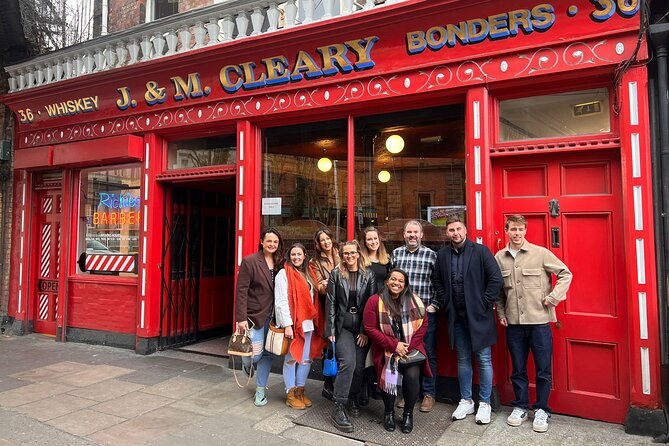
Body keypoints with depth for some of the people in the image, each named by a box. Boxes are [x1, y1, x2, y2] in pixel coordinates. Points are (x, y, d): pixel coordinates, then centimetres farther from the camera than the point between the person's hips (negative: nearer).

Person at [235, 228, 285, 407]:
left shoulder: (279, 263, 5)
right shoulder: (249, 262, -8)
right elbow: (241, 291, -11)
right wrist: (241, 318, -16)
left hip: (272, 316, 4)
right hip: (255, 315, -4)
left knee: (267, 354, 9)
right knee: (255, 355, -2)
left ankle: (260, 391, 24)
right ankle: (246, 362, 36)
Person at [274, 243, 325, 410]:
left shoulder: (309, 273, 13)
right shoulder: (284, 274, -6)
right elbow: (281, 301, -12)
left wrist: (315, 321, 7)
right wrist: (287, 324, -18)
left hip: (308, 323, 6)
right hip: (293, 323, -6)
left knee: (306, 359, 11)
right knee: (292, 359, 4)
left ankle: (300, 391, 25)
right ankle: (291, 394, 17)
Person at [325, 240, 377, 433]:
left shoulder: (368, 275, 3)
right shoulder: (336, 274, 2)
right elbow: (331, 303, 0)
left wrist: (366, 330, -5)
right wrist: (331, 330, -4)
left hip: (362, 327, 2)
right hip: (342, 325, -2)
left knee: (359, 366, 4)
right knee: (348, 362, -17)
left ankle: (353, 398, 31)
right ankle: (338, 408, -7)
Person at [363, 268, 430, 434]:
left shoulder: (414, 301, 1)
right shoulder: (375, 301, -6)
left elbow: (423, 324, 2)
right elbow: (370, 328, -8)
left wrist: (410, 347, -8)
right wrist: (393, 345, -13)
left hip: (411, 349, 1)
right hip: (386, 350, -1)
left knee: (412, 376, -22)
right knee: (388, 377, -22)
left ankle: (408, 414, 8)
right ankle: (389, 412, 11)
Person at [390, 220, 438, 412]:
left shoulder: (431, 255, -1)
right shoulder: (396, 253, 6)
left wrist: (434, 305, -6)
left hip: (425, 312, -2)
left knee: (428, 353, 7)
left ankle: (429, 393, 21)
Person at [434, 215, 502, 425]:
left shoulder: (481, 251, -7)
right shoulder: (442, 254, 5)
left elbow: (496, 279, -9)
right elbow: (437, 281, 15)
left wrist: (484, 303, -10)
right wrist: (446, 303, 6)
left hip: (479, 316, -3)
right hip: (456, 317, 4)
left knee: (484, 360, 5)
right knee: (463, 360, 14)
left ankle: (484, 403, 20)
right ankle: (466, 401, 27)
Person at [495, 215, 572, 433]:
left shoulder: (541, 253, -5)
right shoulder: (499, 257, 3)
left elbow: (565, 274, -1)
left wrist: (553, 298, -8)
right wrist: (501, 313, 7)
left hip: (539, 320, -2)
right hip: (513, 323, 2)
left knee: (543, 369, 6)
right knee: (518, 369, 13)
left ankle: (542, 410, 23)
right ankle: (520, 406, 28)